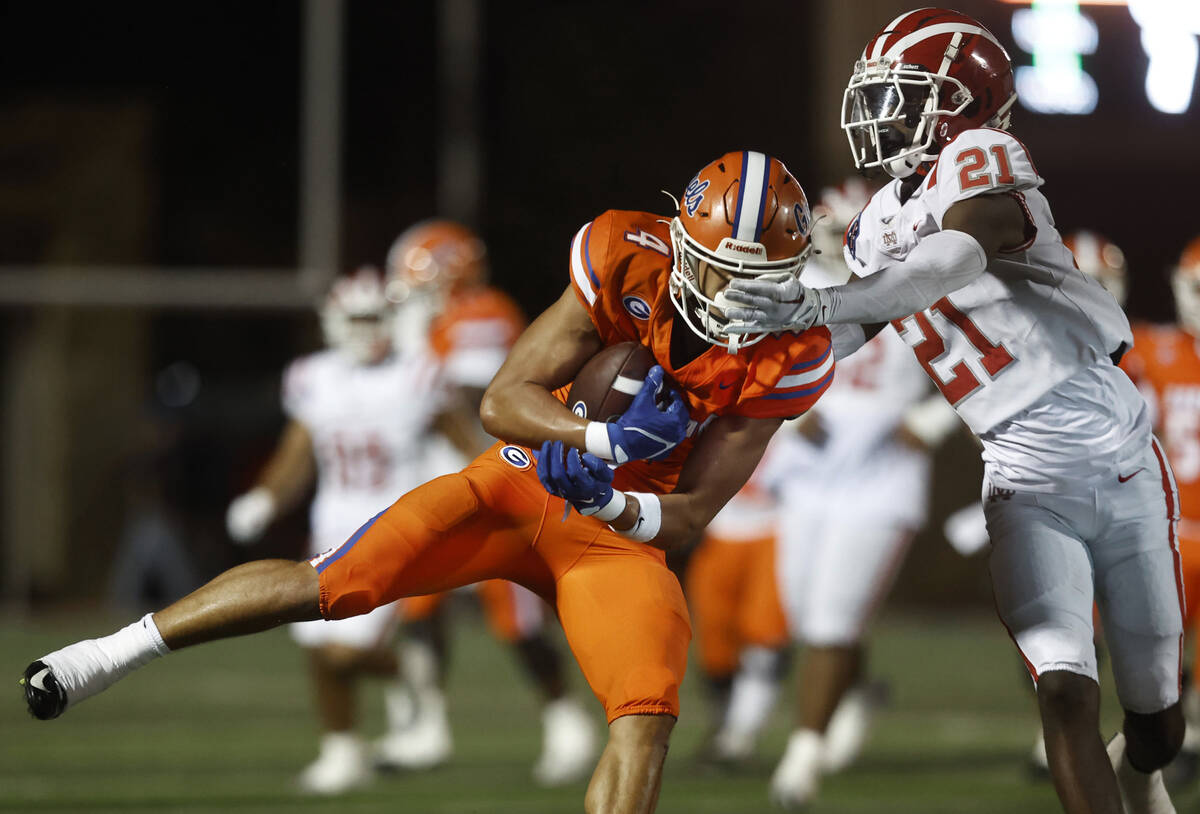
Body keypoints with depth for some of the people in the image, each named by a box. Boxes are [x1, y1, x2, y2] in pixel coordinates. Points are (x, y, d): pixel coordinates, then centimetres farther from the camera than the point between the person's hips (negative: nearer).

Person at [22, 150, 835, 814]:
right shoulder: (629, 263, -20)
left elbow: (687, 518, -11)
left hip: (622, 531, 1)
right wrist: (607, 437, -34)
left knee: (647, 724, -20)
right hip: (520, 484, -1)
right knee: (330, 584, -13)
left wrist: (612, 499, -33)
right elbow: (502, 401, -17)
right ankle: (116, 652, 4)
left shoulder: (789, 358, -16)